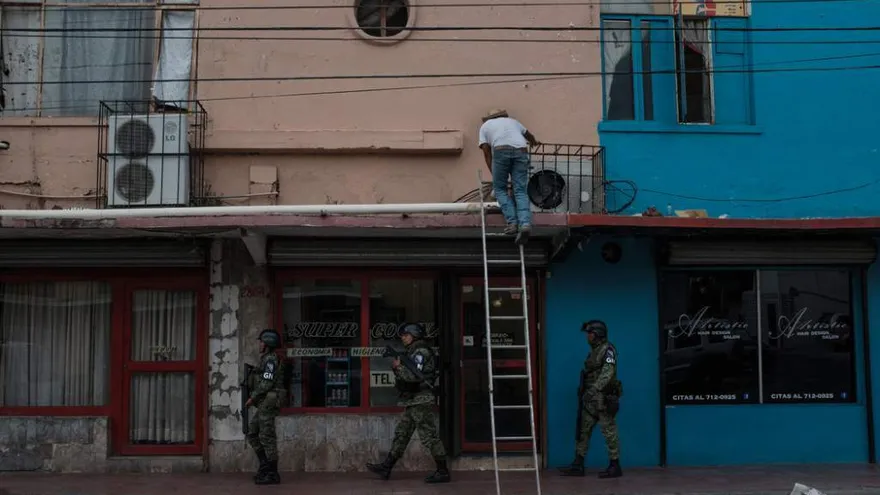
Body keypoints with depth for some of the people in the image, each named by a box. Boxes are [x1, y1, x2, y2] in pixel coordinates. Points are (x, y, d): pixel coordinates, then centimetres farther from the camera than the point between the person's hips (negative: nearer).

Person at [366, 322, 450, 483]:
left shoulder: (421, 351, -11)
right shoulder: (413, 351, 19)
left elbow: (413, 376, -21)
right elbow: (407, 376, 21)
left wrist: (398, 366, -8)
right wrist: (397, 368, 4)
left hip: (422, 402, -10)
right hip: (412, 402, 10)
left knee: (429, 436, -7)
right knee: (401, 434, 12)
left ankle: (443, 472, -3)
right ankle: (386, 467, 18)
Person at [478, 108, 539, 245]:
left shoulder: (485, 125, 28)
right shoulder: (512, 121, 36)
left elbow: (486, 152, 17)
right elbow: (528, 135, 55)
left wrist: (494, 174, 19)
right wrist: (533, 142, 77)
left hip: (501, 150, -2)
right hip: (521, 150, 3)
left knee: (499, 188, 10)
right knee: (520, 191, 2)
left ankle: (512, 222, -5)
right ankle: (525, 223, -17)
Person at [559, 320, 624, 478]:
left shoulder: (608, 349, -11)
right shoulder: (594, 351, 17)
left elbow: (608, 372, -24)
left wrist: (594, 389, -31)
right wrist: (583, 390, 19)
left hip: (603, 399, -9)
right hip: (591, 399, 9)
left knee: (609, 432, -3)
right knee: (583, 431, 7)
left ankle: (615, 467, 4)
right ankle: (578, 465, 10)